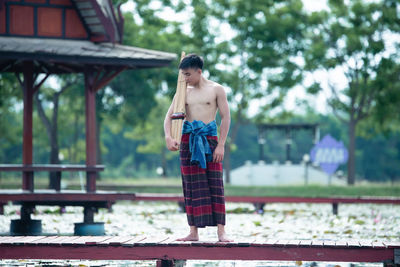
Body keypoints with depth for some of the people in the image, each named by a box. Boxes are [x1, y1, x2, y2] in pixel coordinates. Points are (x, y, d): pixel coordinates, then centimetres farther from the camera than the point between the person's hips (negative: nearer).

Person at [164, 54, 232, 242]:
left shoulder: (216, 90, 2)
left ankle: (221, 231, -8)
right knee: (191, 185, 2)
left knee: (215, 184, -7)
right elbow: (169, 116, 10)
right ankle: (193, 231, 5)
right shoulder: (183, 92, 12)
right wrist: (168, 137, -9)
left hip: (209, 138, -3)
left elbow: (225, 117, -1)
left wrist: (221, 145, -9)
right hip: (187, 140, 3)